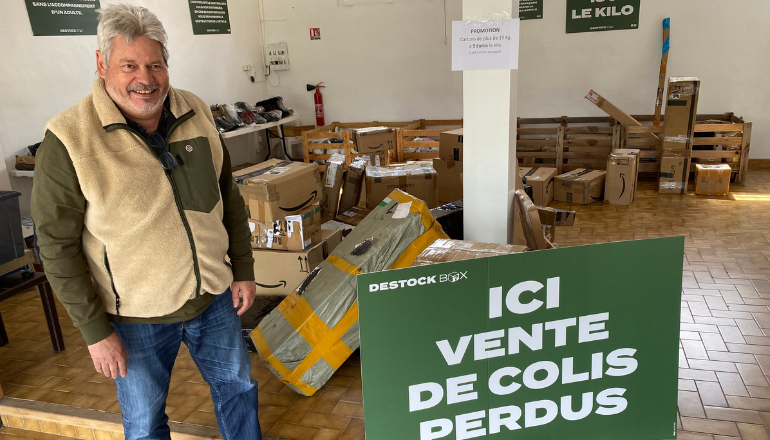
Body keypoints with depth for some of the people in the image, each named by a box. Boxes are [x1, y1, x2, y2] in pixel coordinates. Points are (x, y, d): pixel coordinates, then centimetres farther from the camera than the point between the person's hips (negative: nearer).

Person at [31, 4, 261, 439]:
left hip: (215, 297, 4)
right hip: (136, 317, -3)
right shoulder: (69, 140, -17)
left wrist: (244, 270, 6)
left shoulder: (196, 113, -3)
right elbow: (58, 245, -12)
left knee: (238, 387, 22)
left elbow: (230, 197, 5)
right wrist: (95, 330, -11)